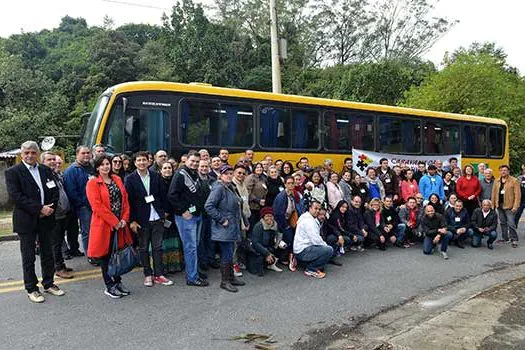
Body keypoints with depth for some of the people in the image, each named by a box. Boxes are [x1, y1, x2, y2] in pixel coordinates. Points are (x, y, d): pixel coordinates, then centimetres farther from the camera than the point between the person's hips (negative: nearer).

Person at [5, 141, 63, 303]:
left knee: (48, 254, 13)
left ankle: (48, 284, 27)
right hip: (26, 221, -4)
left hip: (46, 219, 4)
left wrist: (50, 208, -9)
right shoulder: (12, 172, -5)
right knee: (28, 257, 7)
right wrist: (39, 209, -18)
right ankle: (31, 289, 19)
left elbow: (55, 191, 9)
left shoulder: (46, 170, 9)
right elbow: (15, 196, -15)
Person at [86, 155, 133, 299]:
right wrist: (114, 222, -16)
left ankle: (118, 282, 26)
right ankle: (109, 286, 15)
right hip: (104, 225, -5)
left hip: (120, 224, 5)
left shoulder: (117, 180, 10)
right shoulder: (92, 183, -7)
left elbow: (125, 200, 9)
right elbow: (97, 206, -15)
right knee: (106, 255, 5)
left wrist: (125, 218, -5)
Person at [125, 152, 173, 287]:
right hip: (142, 219, -2)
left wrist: (164, 211, 4)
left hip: (157, 218, 2)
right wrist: (132, 220, -10)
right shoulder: (130, 179, -5)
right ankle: (148, 274, 22)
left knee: (158, 247, 7)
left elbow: (163, 194, 7)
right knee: (144, 248, 10)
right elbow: (129, 200, -7)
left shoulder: (156, 175, 2)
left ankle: (158, 275, 15)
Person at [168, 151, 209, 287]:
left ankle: (193, 273, 24)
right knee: (190, 247, -4)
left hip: (197, 215, 8)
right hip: (186, 217, -8)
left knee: (194, 246, 14)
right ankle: (192, 278, 3)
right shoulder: (180, 175, -12)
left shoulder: (196, 175, 15)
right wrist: (183, 211, -18)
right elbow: (172, 195, -19)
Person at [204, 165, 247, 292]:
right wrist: (221, 220, -20)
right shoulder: (218, 188, -15)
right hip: (224, 229, -9)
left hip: (233, 227, 9)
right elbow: (208, 206, -23)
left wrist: (244, 221, 18)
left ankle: (231, 277, 27)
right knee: (227, 255, -4)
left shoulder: (231, 188, 14)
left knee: (230, 253, 16)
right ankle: (225, 281, 7)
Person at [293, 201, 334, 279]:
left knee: (328, 247, 18)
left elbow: (315, 237, 19)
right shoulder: (308, 220, -18)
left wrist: (325, 244, 4)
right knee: (329, 250, -22)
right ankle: (310, 269, -10)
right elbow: (316, 240, -23)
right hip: (302, 252, -11)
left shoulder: (312, 219, 16)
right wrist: (325, 245, -8)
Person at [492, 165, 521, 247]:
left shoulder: (514, 181, -5)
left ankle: (514, 240, 4)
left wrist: (515, 206, -15)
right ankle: (506, 239, 25)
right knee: (502, 223, 13)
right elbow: (494, 193, 13)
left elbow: (517, 194, -9)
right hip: (499, 205, 6)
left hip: (509, 206, -6)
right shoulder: (497, 181, 11)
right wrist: (493, 204, 7)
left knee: (511, 223, -7)